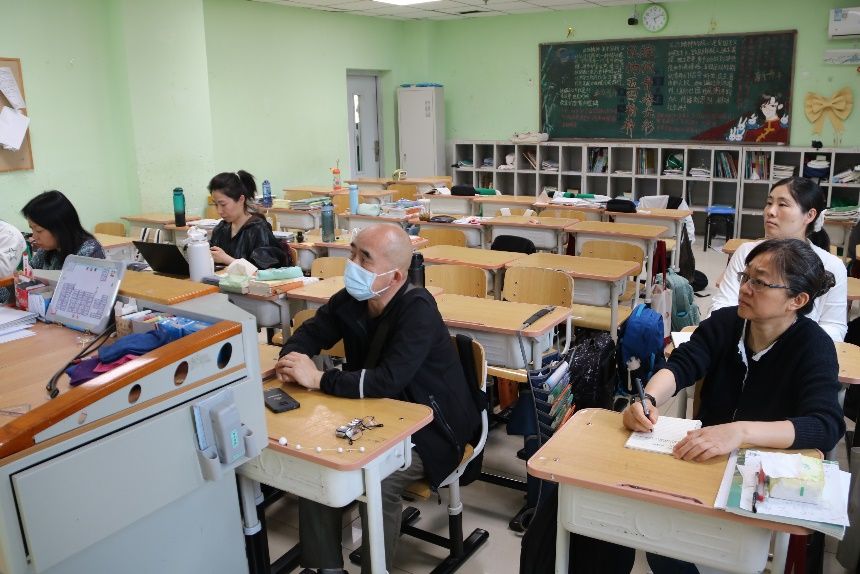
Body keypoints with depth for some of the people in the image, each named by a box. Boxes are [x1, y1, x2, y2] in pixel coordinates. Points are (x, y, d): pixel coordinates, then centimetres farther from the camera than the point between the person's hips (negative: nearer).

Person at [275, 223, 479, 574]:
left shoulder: (417, 310, -26)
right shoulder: (349, 299, -6)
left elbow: (388, 381, -35)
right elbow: (308, 334, 7)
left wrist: (317, 379, -30)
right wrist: (292, 359, -17)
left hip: (429, 427, -6)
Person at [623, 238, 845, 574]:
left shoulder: (814, 347, -14)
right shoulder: (725, 322, -3)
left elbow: (826, 426, -29)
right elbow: (681, 364, -15)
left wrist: (740, 431, -45)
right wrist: (648, 399, -39)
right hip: (702, 459, 4)